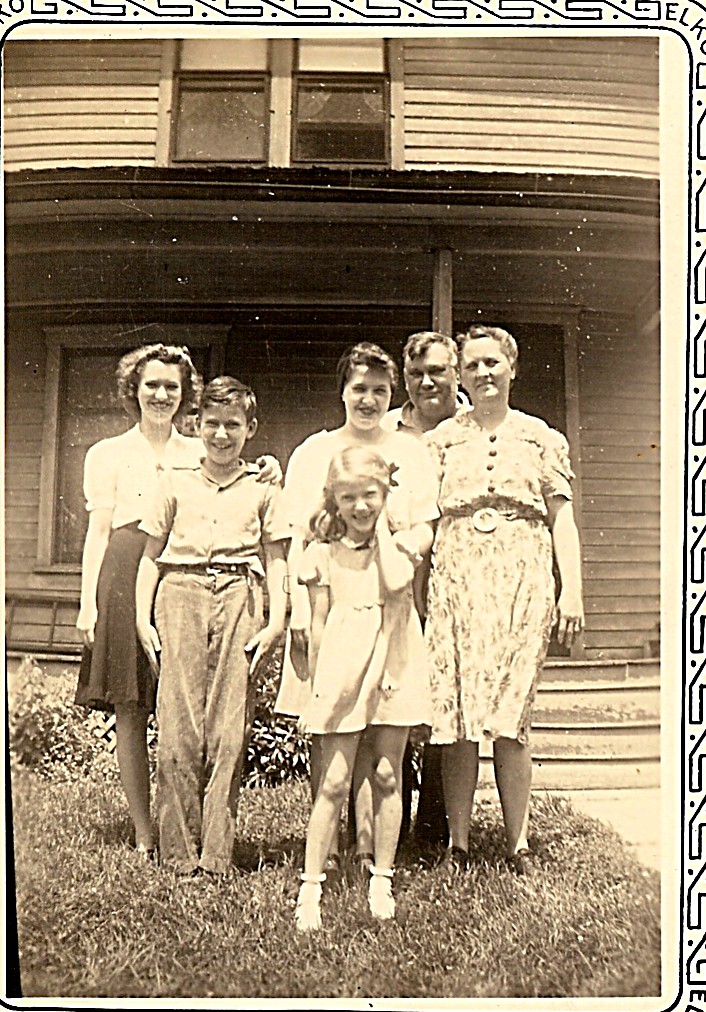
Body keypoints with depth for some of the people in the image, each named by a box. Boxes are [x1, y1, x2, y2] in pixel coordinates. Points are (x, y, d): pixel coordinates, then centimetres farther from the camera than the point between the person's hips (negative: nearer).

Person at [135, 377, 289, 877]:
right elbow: (151, 555, 15)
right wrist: (142, 617, 5)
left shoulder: (262, 490, 13)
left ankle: (217, 854, 7)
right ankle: (179, 852, 8)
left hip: (239, 598, 0)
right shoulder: (176, 484, 14)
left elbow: (276, 560, 12)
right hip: (181, 594, 1)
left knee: (230, 731, -3)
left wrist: (276, 621, 0)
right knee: (178, 727, -4)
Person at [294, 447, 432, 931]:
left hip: (392, 668, 1)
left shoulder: (397, 544, 5)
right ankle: (311, 886, 9)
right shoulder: (323, 554, 4)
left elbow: (396, 584, -18)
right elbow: (318, 624, 6)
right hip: (341, 672, -1)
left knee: (387, 775, 9)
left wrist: (381, 529, -8)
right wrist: (315, 685, 4)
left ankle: (382, 881, 22)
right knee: (334, 782, -2)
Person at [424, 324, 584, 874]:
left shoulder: (542, 438, 12)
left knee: (511, 715, -1)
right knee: (456, 715, -1)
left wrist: (572, 592, -1)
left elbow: (562, 519, 9)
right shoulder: (442, 439, 13)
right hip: (456, 581, 1)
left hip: (522, 582, 0)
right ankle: (458, 844, 10)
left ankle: (518, 844, 11)